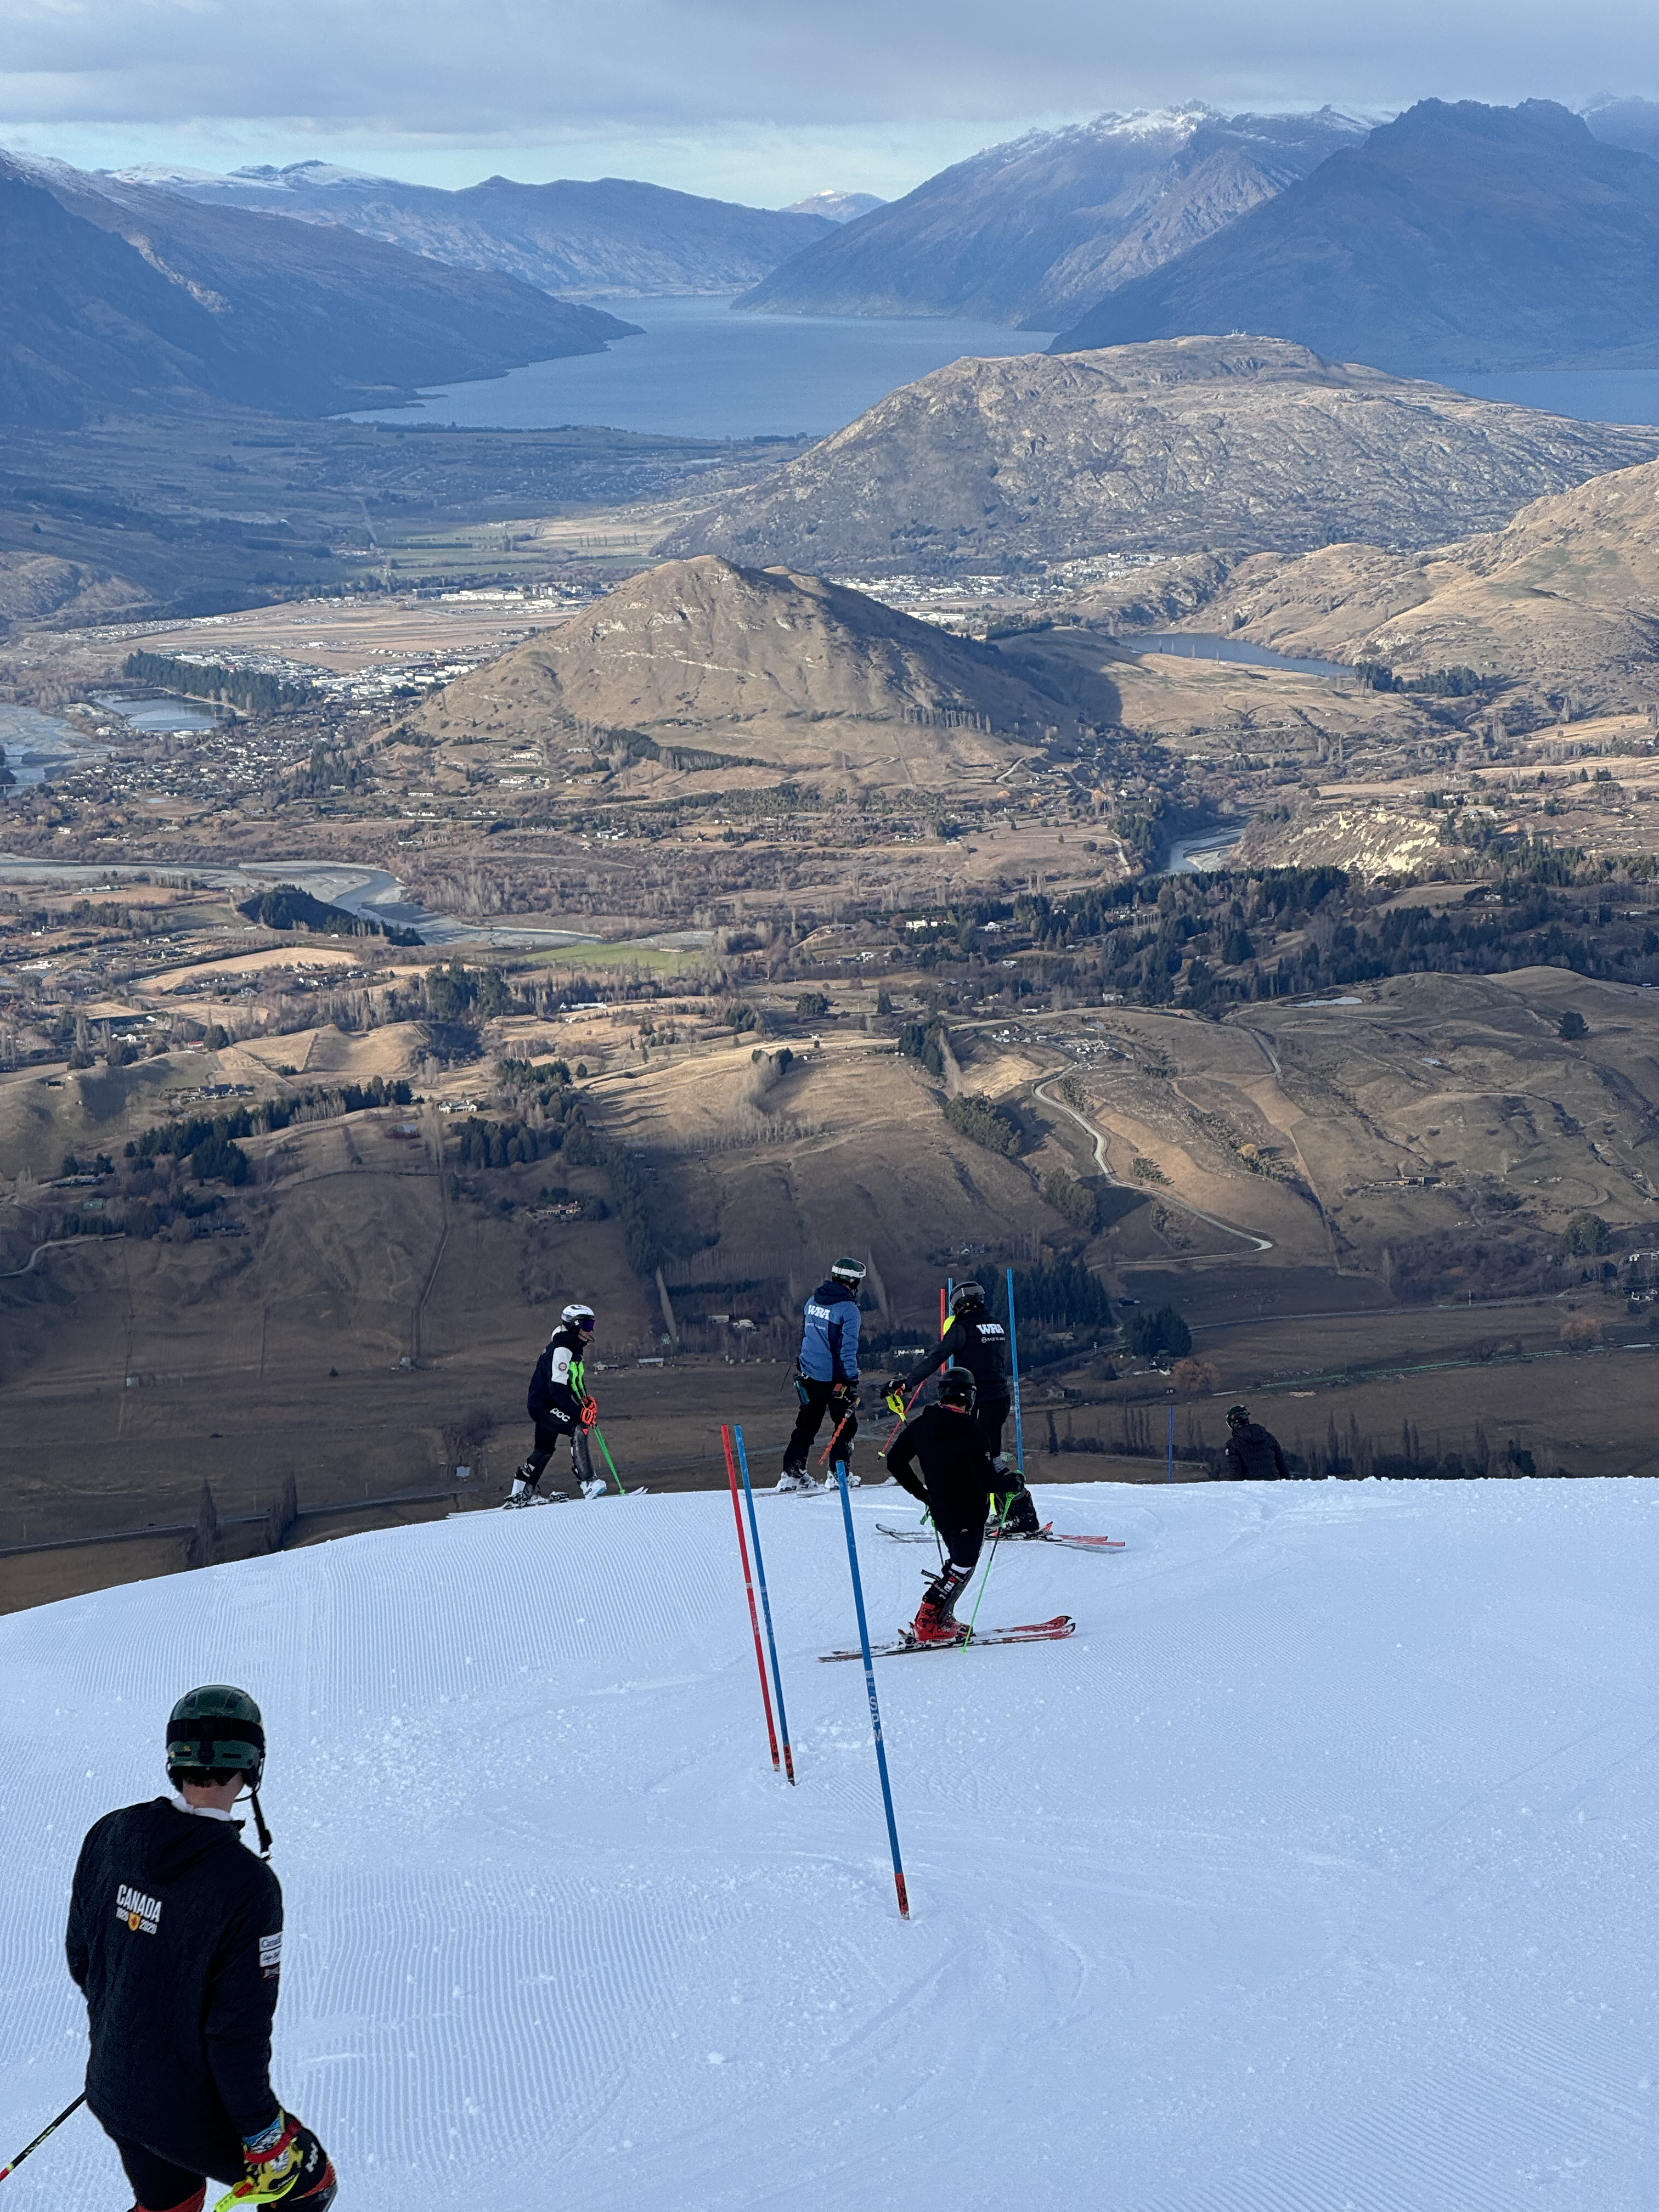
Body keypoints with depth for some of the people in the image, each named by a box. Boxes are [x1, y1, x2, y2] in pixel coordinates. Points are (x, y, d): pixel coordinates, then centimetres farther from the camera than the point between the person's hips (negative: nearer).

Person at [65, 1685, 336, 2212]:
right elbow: (239, 2035, -24)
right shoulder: (248, 1886, -29)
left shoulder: (109, 1835, -10)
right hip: (190, 2115, -6)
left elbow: (81, 1954, 5)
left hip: (110, 2089, 6)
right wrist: (264, 2139, -12)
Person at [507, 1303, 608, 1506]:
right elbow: (557, 1390, -29)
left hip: (545, 1406, 11)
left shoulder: (576, 1349, 11)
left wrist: (585, 1399, 6)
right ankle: (588, 1482, -36)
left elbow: (576, 1380, 24)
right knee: (579, 1429, -28)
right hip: (543, 1404, -11)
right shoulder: (561, 1351, -22)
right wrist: (580, 1412, -32)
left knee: (545, 1450, 21)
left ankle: (520, 1494, 34)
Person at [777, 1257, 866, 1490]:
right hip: (835, 1379, -6)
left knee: (807, 1424, 12)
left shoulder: (813, 1302, 7)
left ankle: (792, 1474, 8)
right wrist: (852, 1382, -18)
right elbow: (848, 1349, -19)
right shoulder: (848, 1309, -15)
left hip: (809, 1375, 6)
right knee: (847, 1425, 8)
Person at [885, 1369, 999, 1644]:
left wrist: (921, 1493, 20)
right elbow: (985, 1479, -21)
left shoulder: (922, 1424, 2)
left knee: (958, 1561, 21)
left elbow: (895, 1462, 9)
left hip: (941, 1510, 7)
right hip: (969, 1511, -7)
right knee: (962, 1567, -2)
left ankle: (941, 1618, 16)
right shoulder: (968, 1428, -19)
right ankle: (927, 1626, -10)